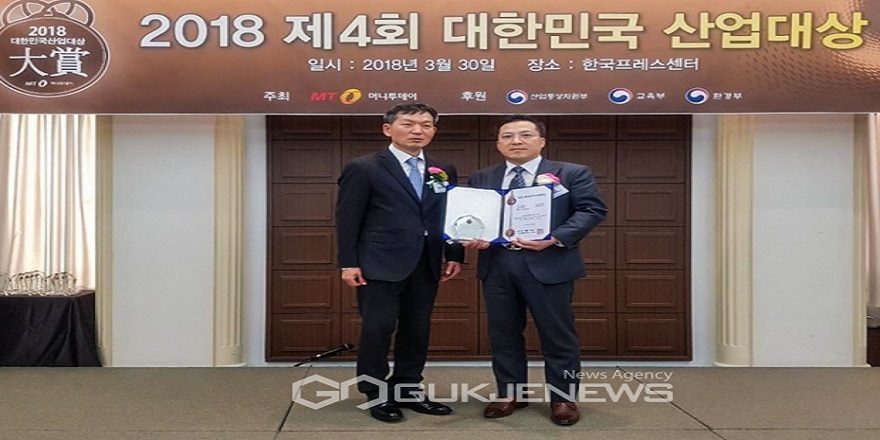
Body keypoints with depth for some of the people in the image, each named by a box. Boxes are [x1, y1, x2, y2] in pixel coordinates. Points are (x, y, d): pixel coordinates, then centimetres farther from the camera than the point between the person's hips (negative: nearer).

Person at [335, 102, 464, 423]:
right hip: (380, 265, -5)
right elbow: (347, 219, -5)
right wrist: (348, 263, -10)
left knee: (417, 330, 10)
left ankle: (407, 390, 23)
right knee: (378, 328, -2)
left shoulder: (444, 172, 12)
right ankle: (376, 395, 13)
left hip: (426, 265, 5)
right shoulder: (363, 169, -2)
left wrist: (454, 255, 6)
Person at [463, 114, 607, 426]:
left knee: (558, 334, 4)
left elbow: (592, 210, -5)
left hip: (549, 265, -3)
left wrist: (555, 239, -18)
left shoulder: (572, 174, 3)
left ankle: (564, 398, 18)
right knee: (503, 333, 10)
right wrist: (470, 236, -10)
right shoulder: (480, 179, 14)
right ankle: (509, 394, 24)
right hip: (495, 266, 3)